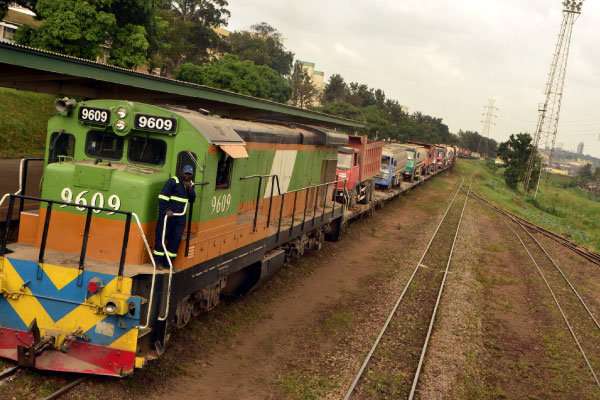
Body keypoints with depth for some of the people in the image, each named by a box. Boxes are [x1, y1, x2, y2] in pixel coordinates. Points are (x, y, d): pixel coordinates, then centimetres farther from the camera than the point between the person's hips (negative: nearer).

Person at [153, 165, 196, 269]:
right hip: (167, 214, -6)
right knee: (162, 237, -2)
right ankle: (158, 261, 7)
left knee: (176, 239, 5)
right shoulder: (173, 181, -8)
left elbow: (192, 200, 9)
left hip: (180, 217, 6)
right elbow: (162, 197, -12)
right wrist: (166, 210, -19)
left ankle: (168, 262, 14)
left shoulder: (190, 184, 12)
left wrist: (190, 189, -7)